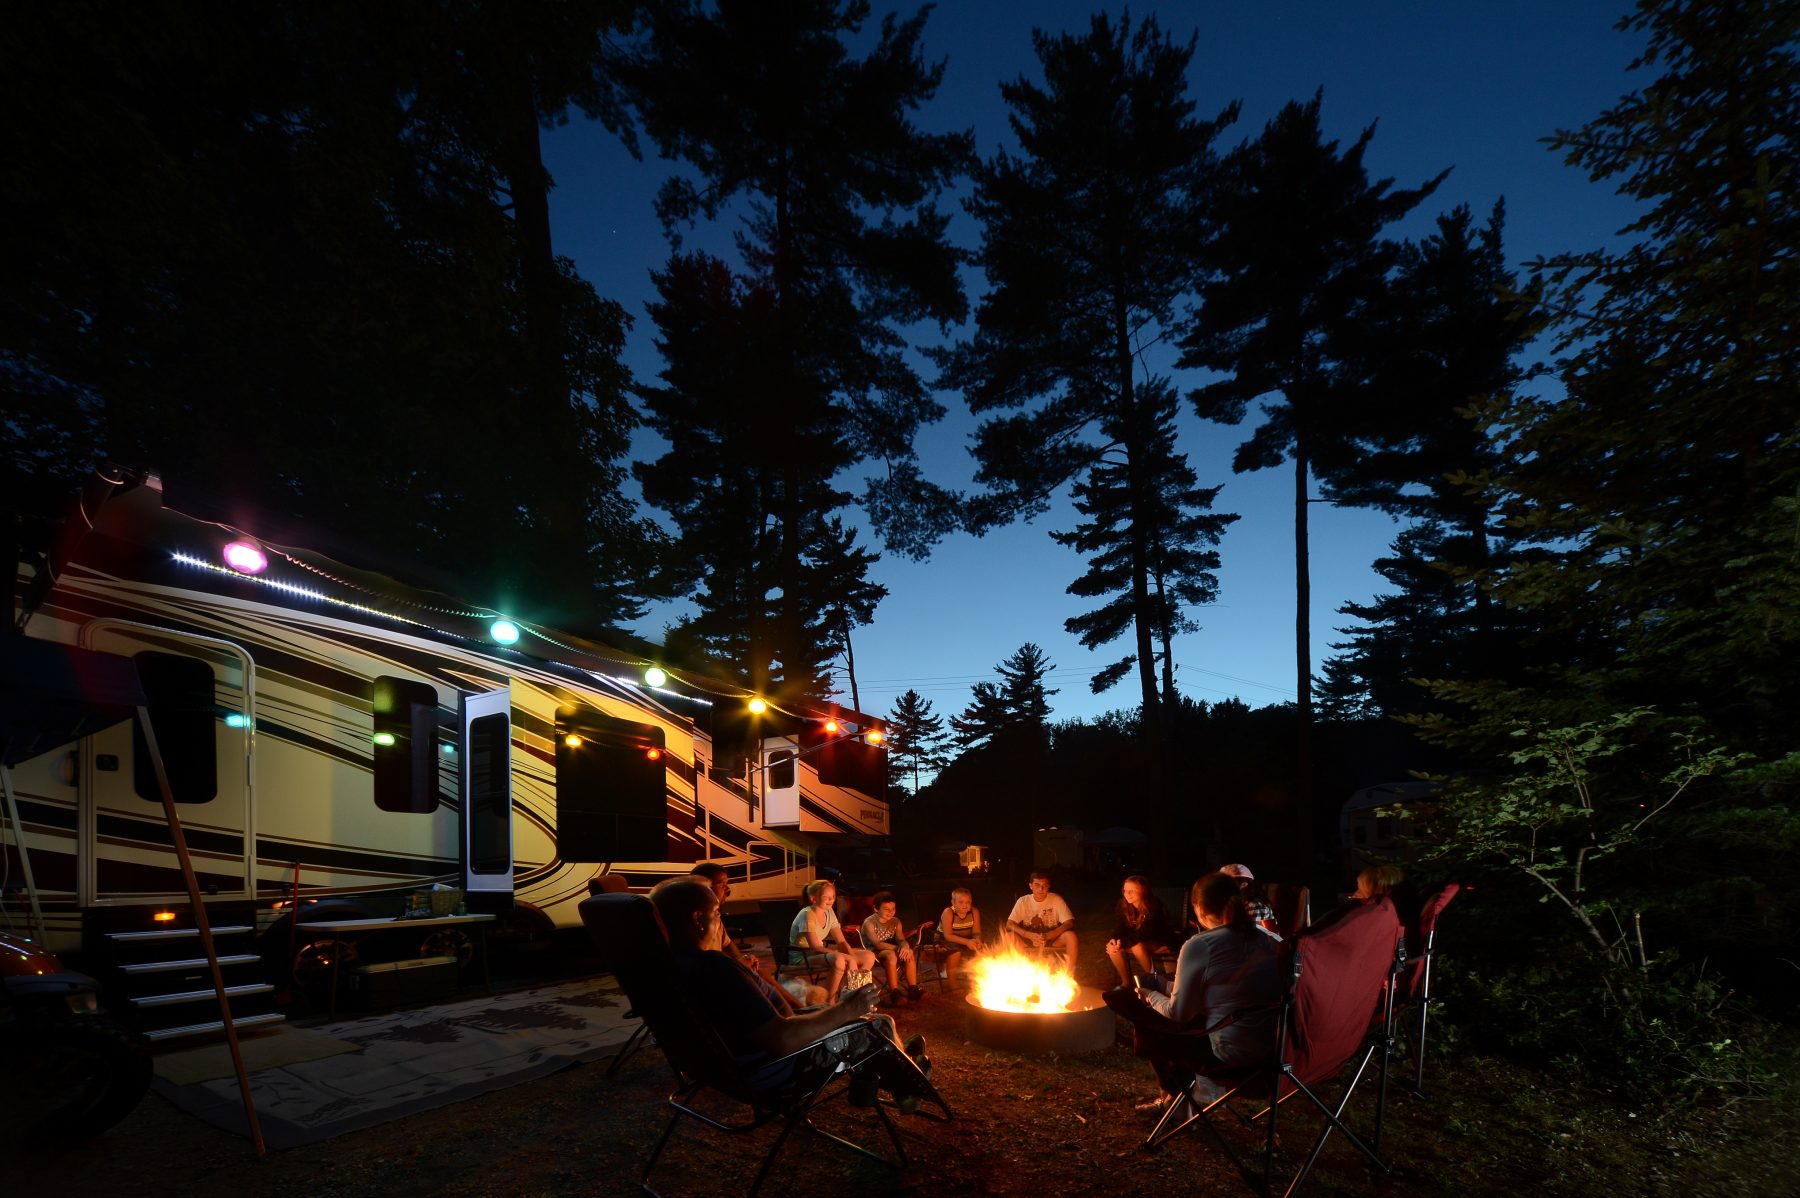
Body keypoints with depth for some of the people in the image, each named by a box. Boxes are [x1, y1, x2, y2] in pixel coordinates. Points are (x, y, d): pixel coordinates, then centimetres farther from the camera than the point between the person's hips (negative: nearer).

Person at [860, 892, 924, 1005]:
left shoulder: (895, 922, 5)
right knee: (891, 955, -37)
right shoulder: (869, 922, -15)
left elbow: (901, 939, -7)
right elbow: (877, 944, -26)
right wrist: (898, 948, -36)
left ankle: (913, 990, -20)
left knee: (909, 954, -21)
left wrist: (905, 947, -34)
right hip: (873, 952, -6)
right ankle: (894, 993, -35)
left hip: (890, 950, 6)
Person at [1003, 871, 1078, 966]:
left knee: (1070, 936, -32)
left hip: (1052, 939, 0)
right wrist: (1031, 935, -29)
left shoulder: (1056, 899, -9)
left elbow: (1069, 923, -17)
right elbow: (1009, 924, -13)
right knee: (1009, 936, -31)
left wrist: (1047, 936, -30)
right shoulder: (1023, 901, -7)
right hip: (1028, 940, 0)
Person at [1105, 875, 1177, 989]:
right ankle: (1126, 983, -1)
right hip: (1141, 940, 6)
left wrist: (1123, 942, -39)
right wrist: (1115, 940, -29)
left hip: (1161, 942, -6)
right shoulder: (1124, 905, -8)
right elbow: (1119, 926, -6)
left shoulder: (1154, 906, -26)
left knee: (1137, 946, -35)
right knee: (1111, 947, -19)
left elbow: (1144, 933, -32)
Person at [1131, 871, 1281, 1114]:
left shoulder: (1198, 946, -15)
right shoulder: (1263, 938, 7)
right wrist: (1161, 985, 22)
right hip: (1273, 1043, 7)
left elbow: (1178, 1012, -8)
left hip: (1234, 1050, -7)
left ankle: (1173, 1092, 35)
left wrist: (1150, 996, 12)